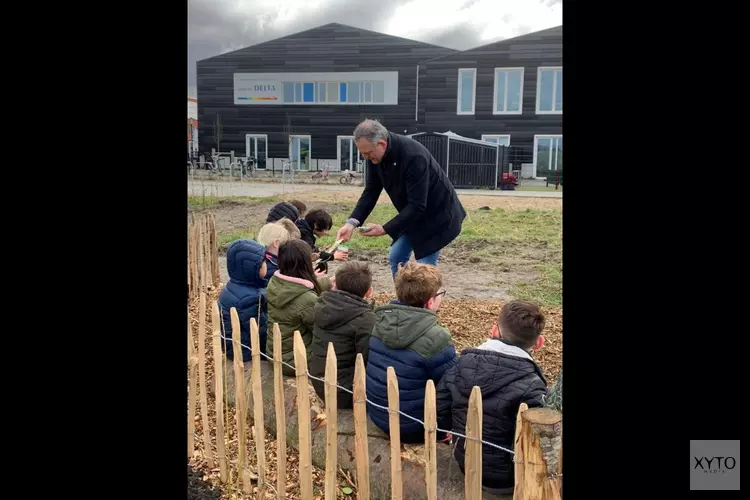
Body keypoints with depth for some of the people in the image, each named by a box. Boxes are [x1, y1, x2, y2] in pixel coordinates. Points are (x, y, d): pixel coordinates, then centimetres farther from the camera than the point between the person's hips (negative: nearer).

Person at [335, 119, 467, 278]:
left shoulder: (414, 156, -35)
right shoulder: (374, 154, -12)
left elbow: (417, 206, -34)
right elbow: (371, 192, -6)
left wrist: (385, 229, -34)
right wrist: (352, 222, -20)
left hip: (437, 215, -8)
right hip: (412, 215, 8)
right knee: (395, 259, 11)